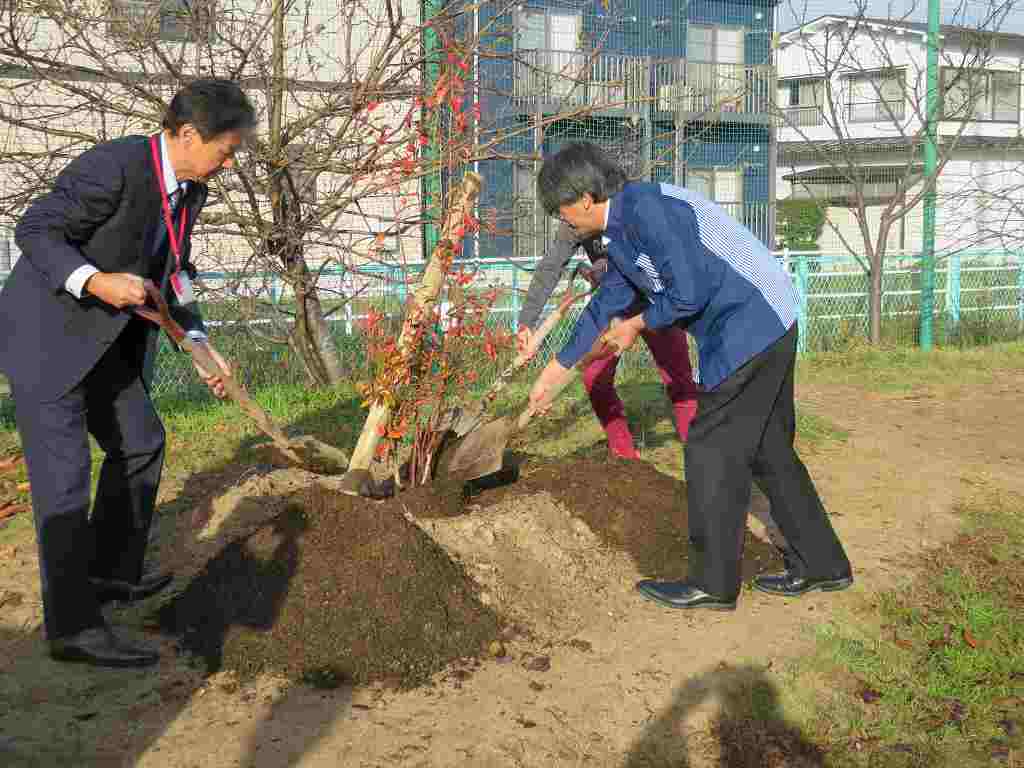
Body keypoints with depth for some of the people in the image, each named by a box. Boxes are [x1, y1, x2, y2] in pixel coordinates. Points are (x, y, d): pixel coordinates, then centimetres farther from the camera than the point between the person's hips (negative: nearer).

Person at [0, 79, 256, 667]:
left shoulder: (190, 189, 2)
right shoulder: (113, 166, -24)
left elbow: (172, 277, 9)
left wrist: (200, 347, -1)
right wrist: (96, 282, -34)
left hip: (101, 337, 9)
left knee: (141, 442, 15)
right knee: (64, 470, -10)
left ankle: (110, 573, 29)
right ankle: (75, 625, -4)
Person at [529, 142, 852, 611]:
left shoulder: (644, 207, -17)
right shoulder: (619, 237, 15)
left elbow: (688, 293, -21)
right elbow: (603, 307, 24)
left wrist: (638, 325, -2)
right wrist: (553, 374, 29)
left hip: (750, 324, -10)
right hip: (770, 326, 10)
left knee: (712, 452, -3)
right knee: (769, 450, 15)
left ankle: (713, 584, 7)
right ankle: (820, 565, 25)